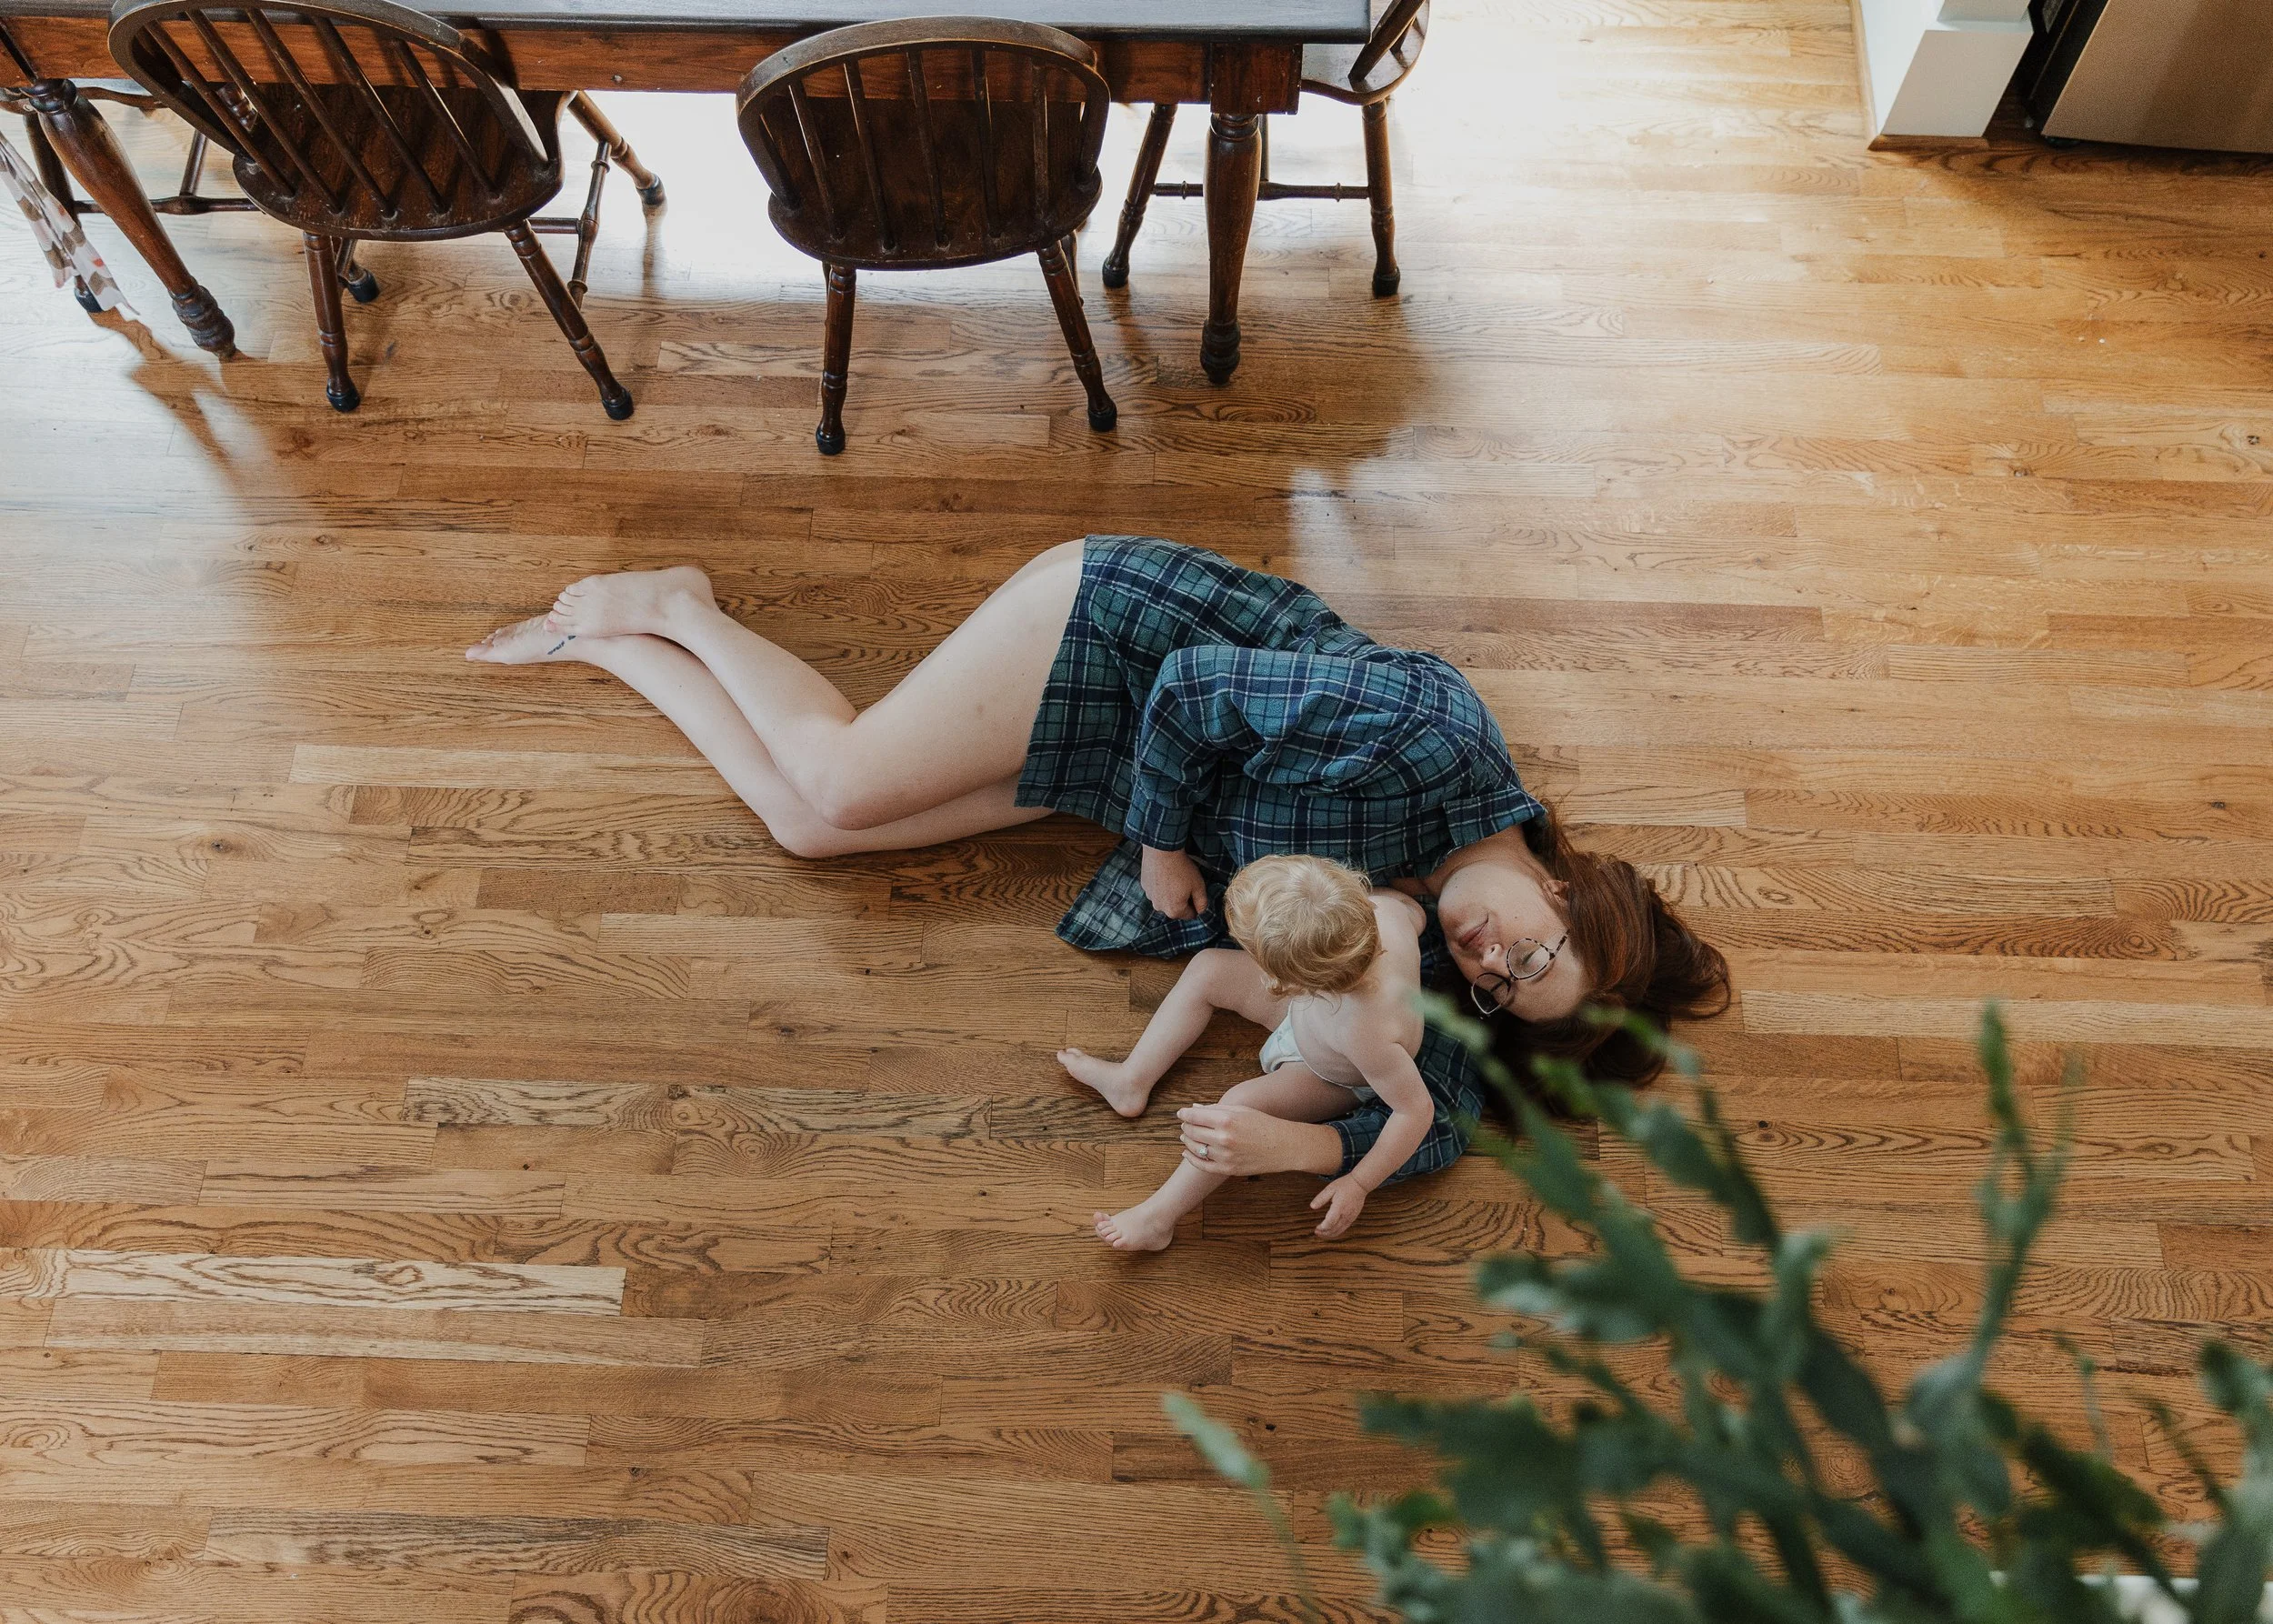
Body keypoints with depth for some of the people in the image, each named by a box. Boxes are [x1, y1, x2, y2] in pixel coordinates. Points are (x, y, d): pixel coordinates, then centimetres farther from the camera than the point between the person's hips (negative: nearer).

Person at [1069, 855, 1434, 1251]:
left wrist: (1359, 1184, -27)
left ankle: (1159, 1216, -10)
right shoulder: (1384, 910, -36)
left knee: (1244, 1104, -29)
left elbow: (1417, 1109, -35)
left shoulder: (1362, 1034, -49)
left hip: (1332, 1082, -6)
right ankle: (1131, 1081, 12)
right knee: (1208, 968, -2)